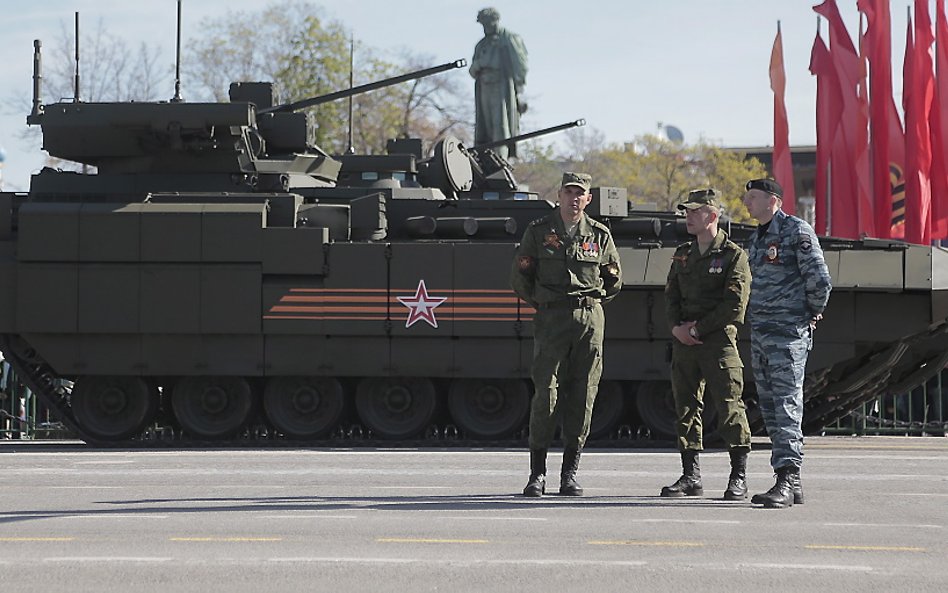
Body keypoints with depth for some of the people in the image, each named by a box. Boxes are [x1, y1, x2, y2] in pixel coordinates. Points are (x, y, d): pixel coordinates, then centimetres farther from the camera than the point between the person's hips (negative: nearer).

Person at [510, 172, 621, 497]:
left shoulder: (599, 234, 9)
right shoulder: (538, 231, 5)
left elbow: (614, 280, 19)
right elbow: (519, 277, 11)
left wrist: (591, 301, 9)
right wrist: (542, 303, 6)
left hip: (590, 320, 2)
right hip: (551, 320, -2)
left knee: (582, 398, 0)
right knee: (546, 396, -8)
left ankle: (570, 473, 6)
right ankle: (537, 473, -2)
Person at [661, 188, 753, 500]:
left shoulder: (733, 255, -4)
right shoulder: (682, 255, 17)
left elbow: (735, 304, -11)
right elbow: (671, 296, 15)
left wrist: (698, 329, -11)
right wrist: (677, 327, -4)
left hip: (718, 338, -6)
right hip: (684, 341, 6)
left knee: (729, 405, -8)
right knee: (686, 406, 6)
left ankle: (738, 477, -3)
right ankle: (691, 476, 12)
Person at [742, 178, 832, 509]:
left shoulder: (797, 231, -7)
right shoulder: (757, 238, 19)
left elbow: (819, 279, -12)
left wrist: (813, 313, 0)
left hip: (789, 333, -9)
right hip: (759, 334, 9)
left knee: (787, 406, -13)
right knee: (770, 408, 8)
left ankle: (787, 478, -19)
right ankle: (791, 485, 11)